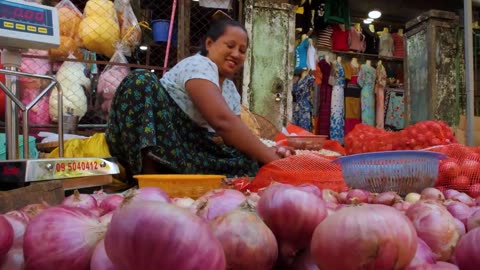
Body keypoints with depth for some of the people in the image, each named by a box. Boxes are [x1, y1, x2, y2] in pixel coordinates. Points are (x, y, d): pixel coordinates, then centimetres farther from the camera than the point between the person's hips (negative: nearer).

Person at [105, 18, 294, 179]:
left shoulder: (231, 90, 12)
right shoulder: (198, 65, -15)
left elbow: (234, 136, 6)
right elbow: (223, 121, -30)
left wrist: (267, 153, -14)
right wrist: (271, 158, -31)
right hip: (153, 147, -7)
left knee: (251, 163, -12)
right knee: (141, 80, -30)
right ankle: (150, 173, -34)